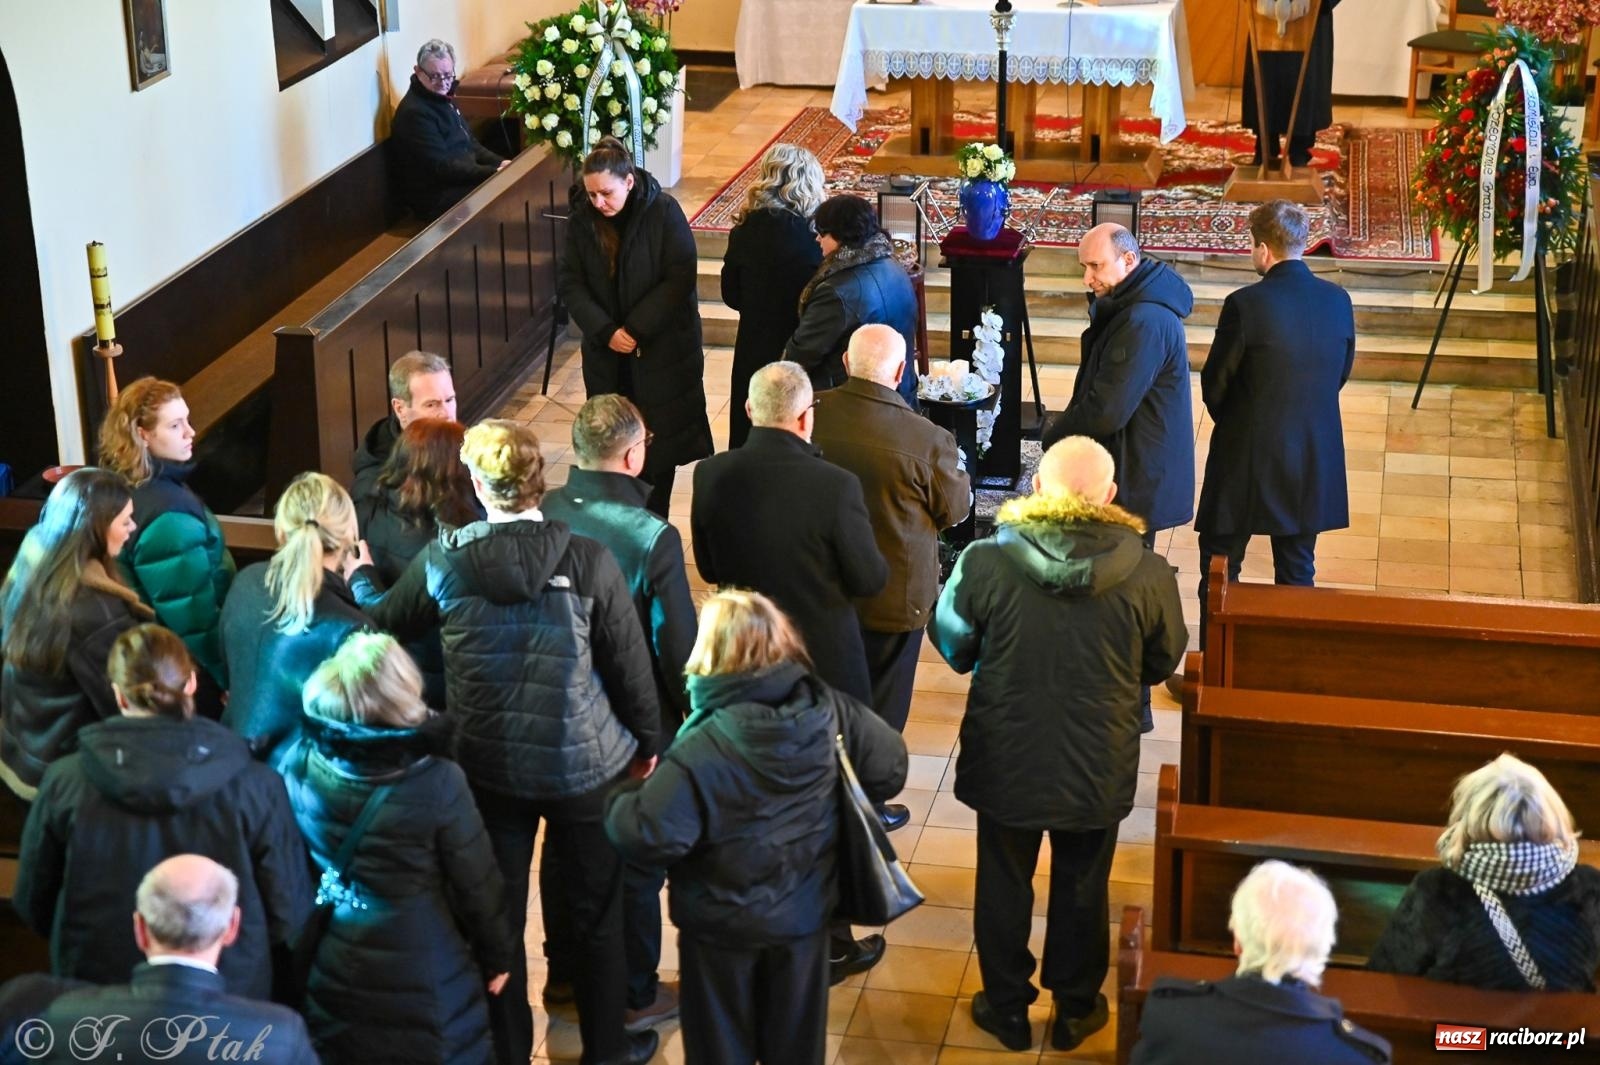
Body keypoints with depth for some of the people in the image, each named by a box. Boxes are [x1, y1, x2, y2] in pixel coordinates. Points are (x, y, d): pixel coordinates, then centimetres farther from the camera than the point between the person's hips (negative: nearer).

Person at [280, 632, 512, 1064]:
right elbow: (477, 885, -13)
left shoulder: (299, 765, -13)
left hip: (334, 973, 4)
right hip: (423, 975, -4)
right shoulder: (436, 782, -24)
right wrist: (496, 956, 3)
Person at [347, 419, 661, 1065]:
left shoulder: (443, 561, -12)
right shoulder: (588, 560, -17)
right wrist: (647, 740, 9)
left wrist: (360, 575, 29)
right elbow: (630, 662, -8)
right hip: (584, 764, -1)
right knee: (597, 914, 17)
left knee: (499, 919, 17)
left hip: (489, 768, 1)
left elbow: (385, 621, 7)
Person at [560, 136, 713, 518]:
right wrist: (605, 331, -17)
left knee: (658, 439, 4)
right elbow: (571, 285, -3)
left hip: (662, 350, -3)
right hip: (606, 354, 3)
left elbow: (680, 278, -16)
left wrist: (636, 329, -18)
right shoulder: (581, 220, -4)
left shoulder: (663, 212, -14)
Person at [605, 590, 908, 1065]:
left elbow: (649, 835, -31)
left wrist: (624, 797, -10)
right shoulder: (831, 712, -16)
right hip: (805, 913, 4)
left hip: (722, 924, -4)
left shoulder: (703, 751, -31)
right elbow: (890, 767, -5)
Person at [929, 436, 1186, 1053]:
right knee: (1081, 890, 21)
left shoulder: (985, 563, -21)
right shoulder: (1148, 575, -19)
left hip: (1005, 764, 0)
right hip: (1099, 771, 1)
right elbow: (1162, 663, -2)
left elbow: (953, 648, -5)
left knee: (1003, 885, 20)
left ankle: (1007, 1008, 36)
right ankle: (1075, 1009, 39)